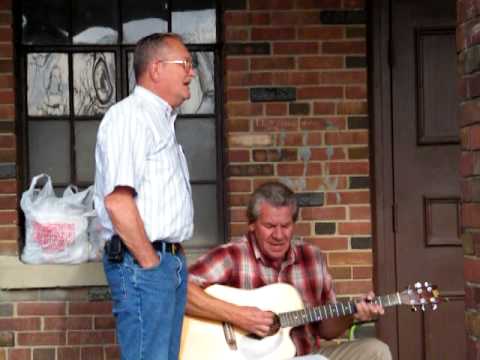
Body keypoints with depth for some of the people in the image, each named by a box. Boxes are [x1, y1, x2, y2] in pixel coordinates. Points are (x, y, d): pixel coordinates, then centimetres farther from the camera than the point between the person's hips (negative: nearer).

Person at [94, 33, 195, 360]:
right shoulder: (130, 116, -11)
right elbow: (117, 201, -21)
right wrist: (150, 263, -17)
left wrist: (174, 259, 15)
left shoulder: (161, 120, 20)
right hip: (140, 262, -10)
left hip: (171, 259, 10)